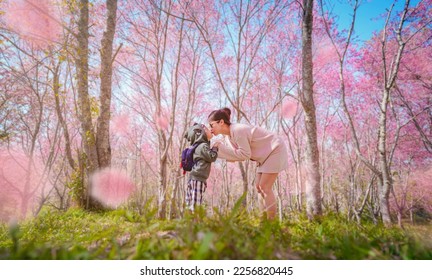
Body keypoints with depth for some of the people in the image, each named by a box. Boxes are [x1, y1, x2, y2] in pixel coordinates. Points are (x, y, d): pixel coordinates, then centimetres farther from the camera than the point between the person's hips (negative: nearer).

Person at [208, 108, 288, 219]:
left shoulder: (238, 130, -27)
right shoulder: (229, 135, 2)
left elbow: (245, 154, -27)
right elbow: (238, 154, -1)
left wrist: (222, 146, -24)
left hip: (275, 150, -9)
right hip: (265, 155, 9)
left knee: (265, 187, -12)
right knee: (259, 186, 7)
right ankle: (267, 219, 13)